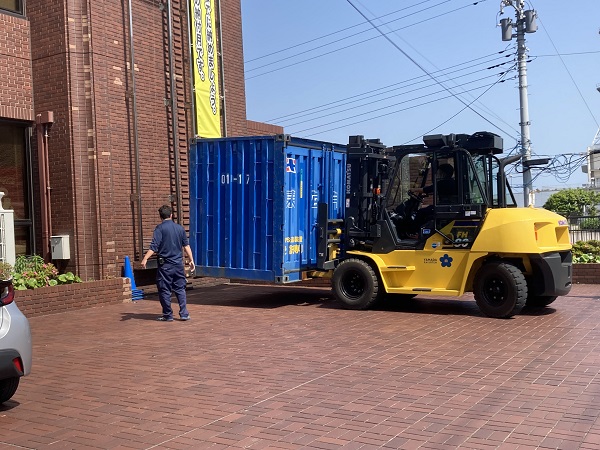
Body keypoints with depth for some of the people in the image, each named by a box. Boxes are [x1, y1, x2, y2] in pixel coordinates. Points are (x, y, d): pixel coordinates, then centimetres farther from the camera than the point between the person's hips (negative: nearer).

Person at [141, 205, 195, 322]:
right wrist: (191, 260, 18)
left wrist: (145, 258, -20)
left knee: (164, 290, 4)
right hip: (178, 264, 4)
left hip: (165, 264, -4)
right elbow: (186, 245, 12)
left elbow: (154, 246, -17)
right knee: (180, 289, 11)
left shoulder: (160, 228, -6)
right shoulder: (180, 228, 8)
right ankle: (184, 314, 6)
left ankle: (168, 315, 8)